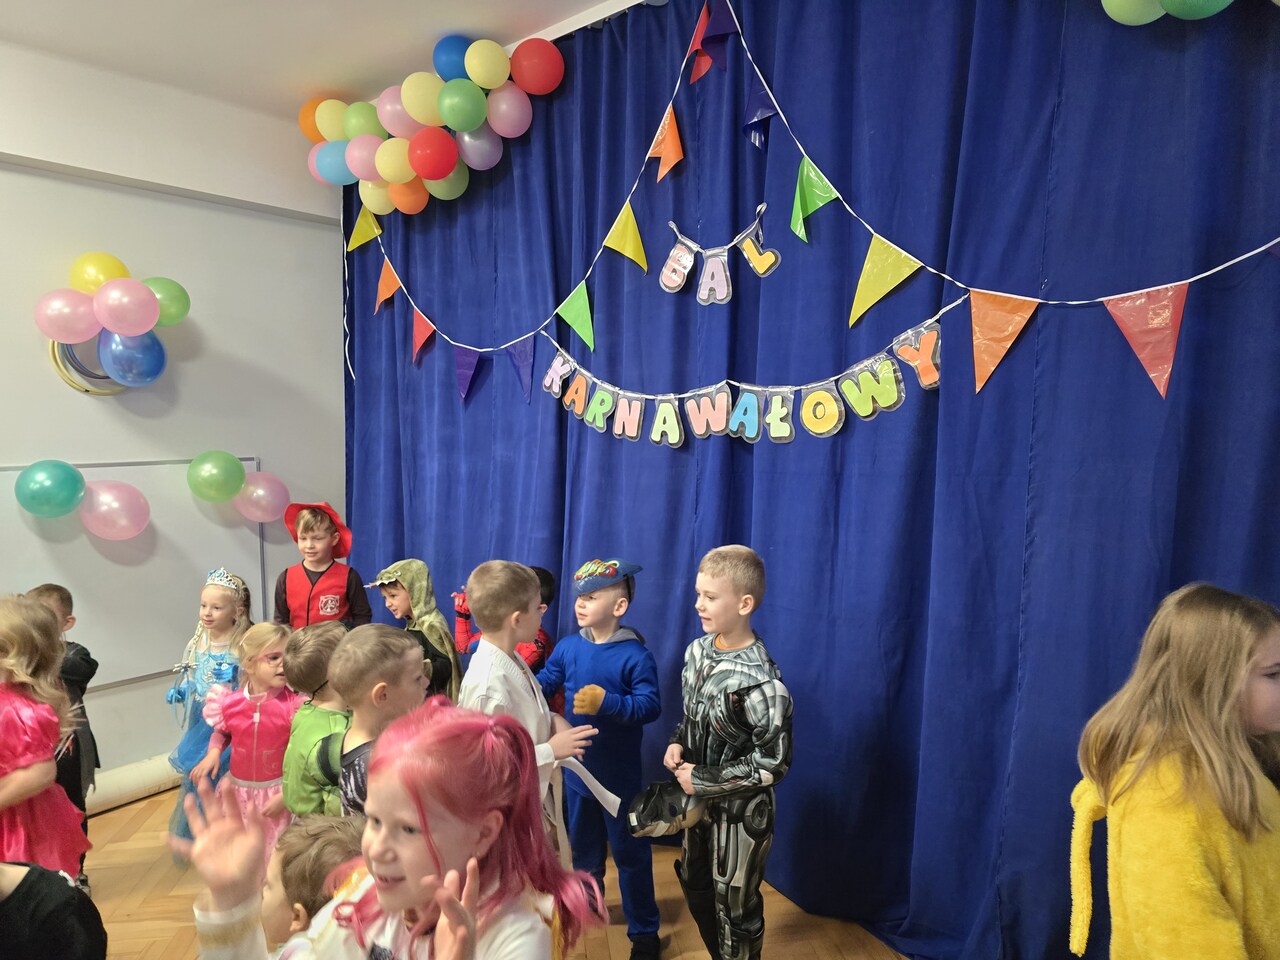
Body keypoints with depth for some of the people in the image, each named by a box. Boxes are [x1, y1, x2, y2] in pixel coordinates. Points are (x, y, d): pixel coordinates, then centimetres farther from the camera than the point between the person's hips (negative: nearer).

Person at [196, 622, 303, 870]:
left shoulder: (293, 705, -18)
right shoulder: (230, 703, -8)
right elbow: (221, 732, 14)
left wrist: (285, 794, -17)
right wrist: (213, 752, -5)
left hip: (278, 791, -4)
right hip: (239, 790, 4)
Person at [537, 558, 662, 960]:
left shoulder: (635, 655, -20)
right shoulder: (567, 647, -5)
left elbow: (651, 706, -24)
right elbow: (542, 684, 0)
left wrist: (607, 702, -34)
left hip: (619, 774, -5)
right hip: (577, 768, 5)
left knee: (629, 852, 10)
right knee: (582, 843, 25)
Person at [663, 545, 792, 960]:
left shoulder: (759, 682, -29)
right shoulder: (698, 649, -7)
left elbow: (772, 763, -23)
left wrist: (702, 781, -20)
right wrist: (679, 744, -8)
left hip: (740, 810, -7)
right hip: (700, 799, 7)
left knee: (734, 905, 14)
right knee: (695, 885, 25)